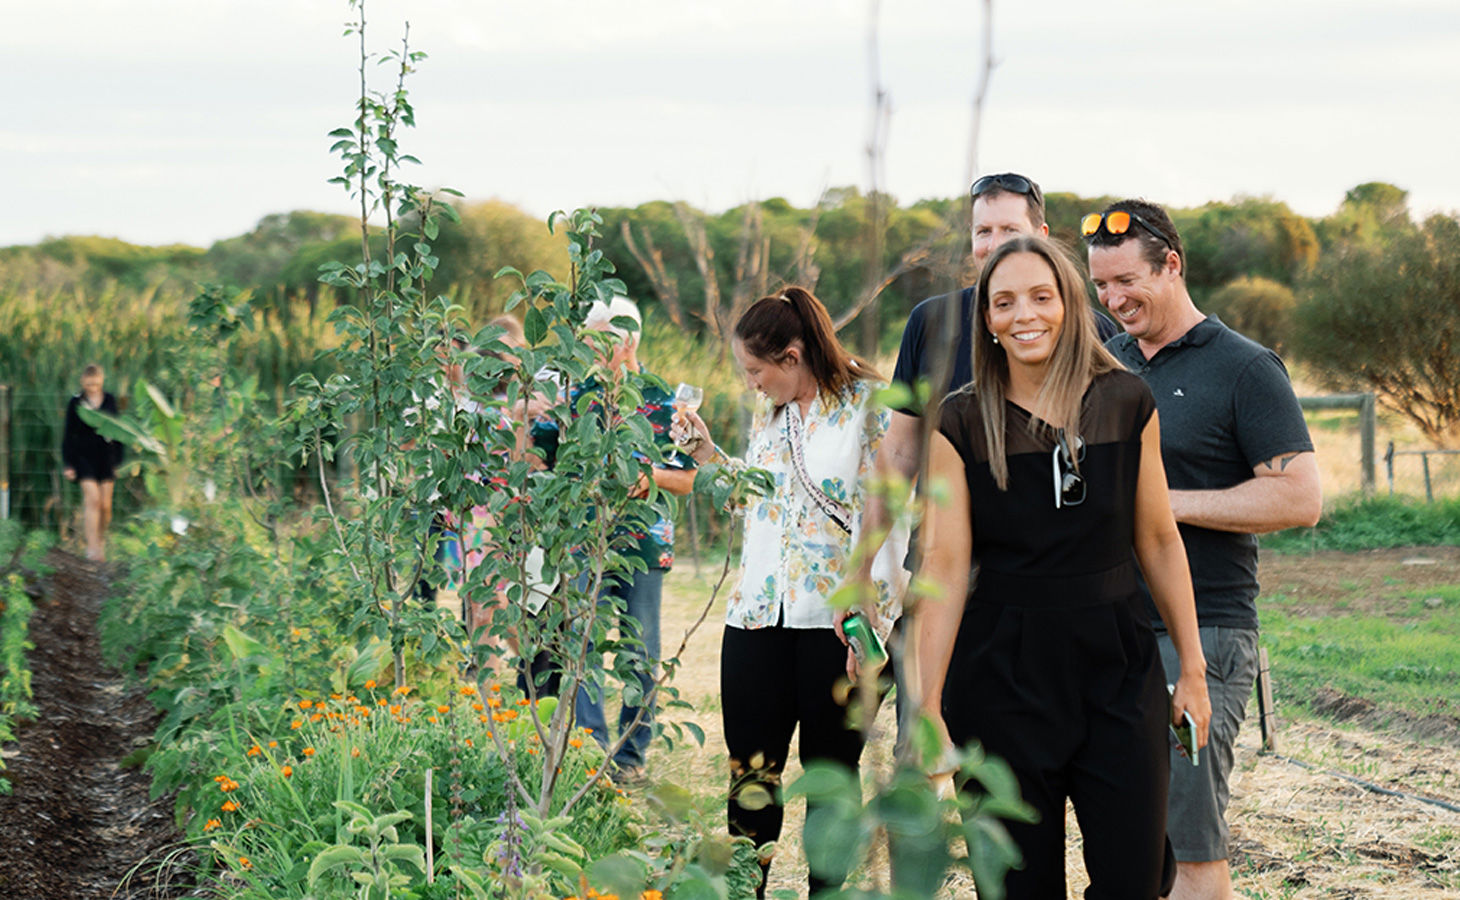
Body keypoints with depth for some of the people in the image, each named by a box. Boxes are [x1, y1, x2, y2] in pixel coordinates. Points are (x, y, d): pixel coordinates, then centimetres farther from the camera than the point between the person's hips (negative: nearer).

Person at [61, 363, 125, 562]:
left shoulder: (110, 401, 6)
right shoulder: (76, 403, -1)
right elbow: (68, 435, 2)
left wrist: (119, 460, 9)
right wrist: (68, 464, -2)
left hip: (106, 456, 3)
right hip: (84, 456, -3)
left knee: (105, 505, 3)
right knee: (92, 499, -15)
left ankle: (101, 540, 27)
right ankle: (92, 547, -16)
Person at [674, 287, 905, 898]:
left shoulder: (870, 404, -7)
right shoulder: (769, 411, 14)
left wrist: (871, 623, -16)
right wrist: (709, 456, 12)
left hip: (836, 619, -5)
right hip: (759, 616, 6)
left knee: (832, 772, 6)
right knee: (750, 772, 4)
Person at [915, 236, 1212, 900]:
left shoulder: (1128, 405, 3)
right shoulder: (960, 424, -3)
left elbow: (1158, 542, 9)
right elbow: (944, 567, -7)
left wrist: (1192, 669, 11)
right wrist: (927, 703, -11)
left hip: (1116, 666, 2)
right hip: (1001, 673, -2)